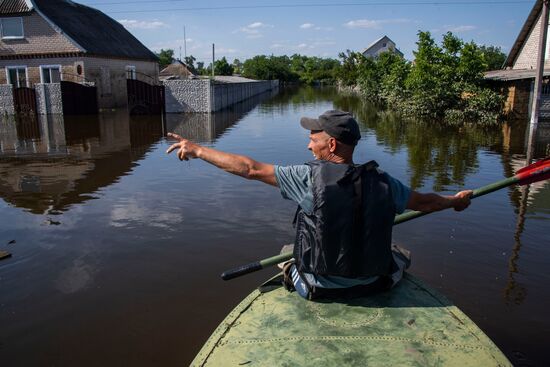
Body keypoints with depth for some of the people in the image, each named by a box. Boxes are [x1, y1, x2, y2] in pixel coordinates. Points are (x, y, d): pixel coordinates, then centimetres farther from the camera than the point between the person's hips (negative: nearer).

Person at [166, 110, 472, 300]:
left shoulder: (310, 178, -21)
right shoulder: (382, 182, -11)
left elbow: (250, 169, -17)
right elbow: (425, 202, 5)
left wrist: (197, 150, -7)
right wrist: (456, 201, 28)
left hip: (321, 289, -2)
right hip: (375, 285, 3)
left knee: (288, 253, 29)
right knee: (400, 254, 33)